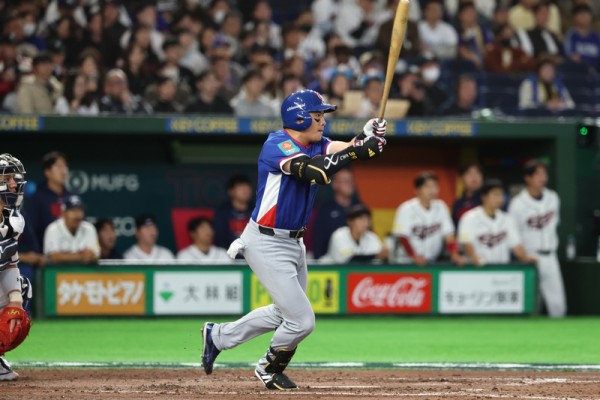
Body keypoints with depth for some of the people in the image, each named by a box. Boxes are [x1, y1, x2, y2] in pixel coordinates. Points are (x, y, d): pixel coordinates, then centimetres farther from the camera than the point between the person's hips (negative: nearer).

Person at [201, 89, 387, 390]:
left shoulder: (316, 145, 5)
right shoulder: (278, 145, -22)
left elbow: (351, 149, -10)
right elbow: (318, 172, -36)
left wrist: (368, 136, -30)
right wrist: (357, 151, -36)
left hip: (293, 243, 9)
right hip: (267, 244, -9)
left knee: (285, 314, 23)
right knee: (302, 320, -7)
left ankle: (217, 336, 38)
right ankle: (270, 369, 20)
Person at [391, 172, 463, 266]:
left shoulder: (440, 207, 6)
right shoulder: (406, 209, -6)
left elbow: (448, 234, 4)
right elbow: (402, 236, -10)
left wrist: (454, 254, -13)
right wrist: (414, 256, -25)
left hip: (432, 262, 4)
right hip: (407, 262, -4)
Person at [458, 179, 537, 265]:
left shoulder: (507, 219, 16)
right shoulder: (470, 218, 0)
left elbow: (515, 244, 10)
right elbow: (467, 243, -12)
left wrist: (526, 257, -10)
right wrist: (474, 257, -33)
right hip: (478, 268, -4)